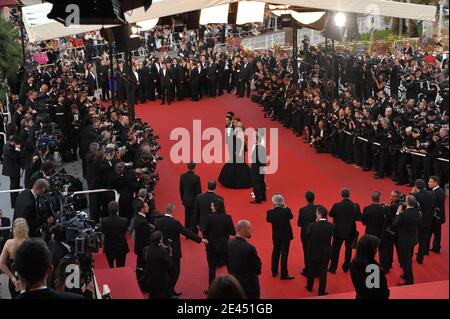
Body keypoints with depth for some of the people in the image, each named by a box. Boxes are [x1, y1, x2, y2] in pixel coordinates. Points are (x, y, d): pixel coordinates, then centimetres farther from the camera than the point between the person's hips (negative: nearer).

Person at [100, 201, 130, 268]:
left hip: (109, 248, 1)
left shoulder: (104, 221, -21)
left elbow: (103, 232, -4)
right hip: (121, 247, -1)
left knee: (110, 267, 21)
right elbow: (125, 231, -5)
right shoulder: (124, 220, -22)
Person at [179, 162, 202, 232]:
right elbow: (198, 191, -14)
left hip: (186, 200, 5)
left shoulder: (182, 176, -5)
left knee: (187, 216, 16)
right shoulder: (196, 177, -20)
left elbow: (181, 189, 5)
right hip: (194, 200, -5)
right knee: (194, 218, 5)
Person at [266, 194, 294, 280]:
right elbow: (291, 217, -2)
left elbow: (268, 220, 2)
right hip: (285, 236, -3)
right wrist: (286, 207, 1)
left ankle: (274, 272, 31)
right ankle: (284, 274, 8)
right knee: (284, 255, 4)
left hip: (275, 236, 3)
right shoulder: (286, 211, -23)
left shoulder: (270, 212, -18)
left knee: (275, 253, 20)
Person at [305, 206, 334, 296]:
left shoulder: (312, 225, -23)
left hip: (313, 252, 0)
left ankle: (309, 287, 39)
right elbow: (331, 235, 1)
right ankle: (322, 291, 19)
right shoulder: (331, 226, -16)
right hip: (325, 253, 0)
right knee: (323, 272, 12)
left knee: (311, 270, 21)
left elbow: (307, 234, -6)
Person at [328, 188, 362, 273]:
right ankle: (346, 267, 26)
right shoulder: (355, 206, -15)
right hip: (350, 232, 1)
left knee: (335, 250, 11)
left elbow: (331, 214, -2)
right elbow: (359, 218, -9)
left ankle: (333, 268, 14)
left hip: (338, 231, -1)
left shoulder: (336, 205, -17)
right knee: (348, 249, 18)